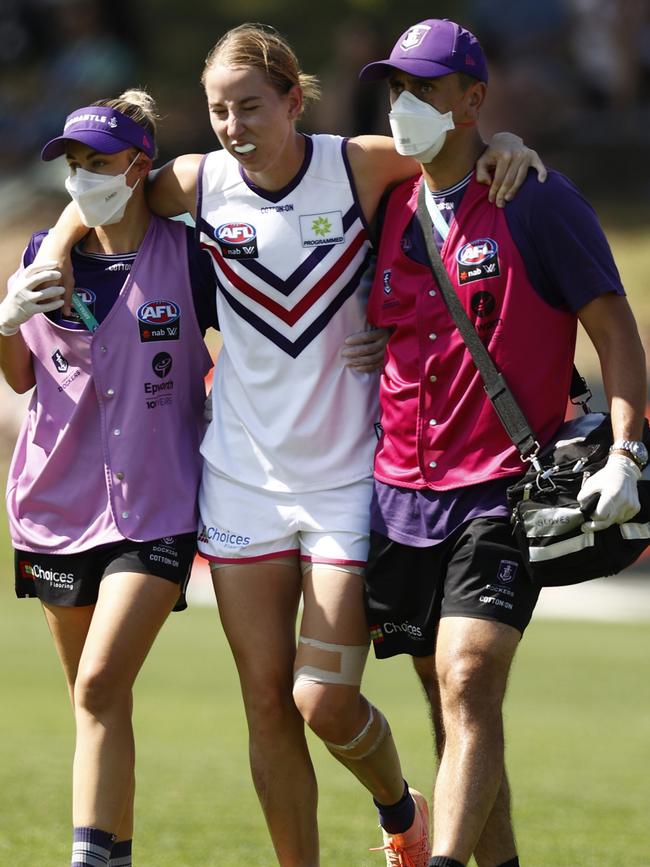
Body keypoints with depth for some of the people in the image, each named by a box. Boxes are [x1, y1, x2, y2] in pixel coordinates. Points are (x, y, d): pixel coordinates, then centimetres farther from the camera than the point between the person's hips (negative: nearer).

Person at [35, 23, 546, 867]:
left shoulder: (358, 167, -9)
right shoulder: (198, 183, -2)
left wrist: (507, 148, -16)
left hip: (349, 476, -2)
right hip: (242, 476, 2)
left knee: (325, 703, -7)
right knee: (267, 703, 2)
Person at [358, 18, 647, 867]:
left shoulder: (537, 200, -5)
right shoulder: (390, 207, 11)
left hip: (505, 492, -6)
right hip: (402, 492, 6)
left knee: (468, 684, -19)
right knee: (451, 704, 8)